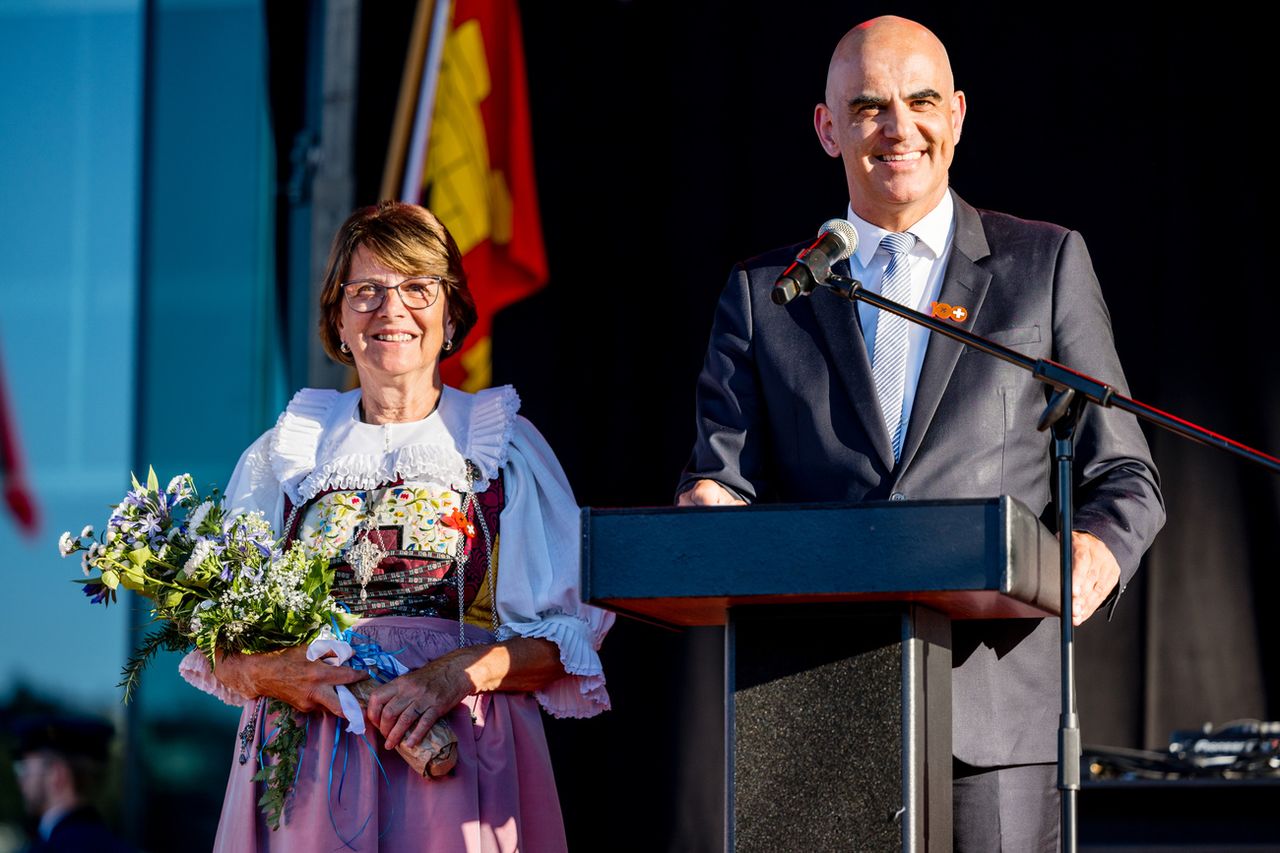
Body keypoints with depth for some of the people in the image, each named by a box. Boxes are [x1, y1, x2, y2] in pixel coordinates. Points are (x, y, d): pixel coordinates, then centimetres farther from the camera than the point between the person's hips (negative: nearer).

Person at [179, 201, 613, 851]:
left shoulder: (504, 445, 8)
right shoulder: (284, 454, 13)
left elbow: (567, 634, 1)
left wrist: (456, 674, -15)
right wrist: (276, 673, -10)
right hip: (308, 766, 1)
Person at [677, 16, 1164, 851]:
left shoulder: (1047, 263, 12)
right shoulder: (763, 295, 15)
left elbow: (1125, 475, 10)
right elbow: (722, 476, 10)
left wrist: (1098, 547, -13)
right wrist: (712, 511, -15)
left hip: (994, 708, -1)